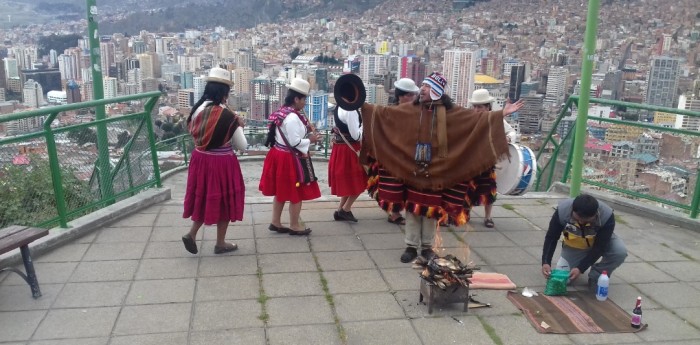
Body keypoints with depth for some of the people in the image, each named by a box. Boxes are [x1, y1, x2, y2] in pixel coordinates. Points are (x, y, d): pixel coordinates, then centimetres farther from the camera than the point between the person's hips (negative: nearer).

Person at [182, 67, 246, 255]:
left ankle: (191, 233, 17)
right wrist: (239, 124, 5)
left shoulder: (197, 109, -2)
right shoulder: (226, 115, -19)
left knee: (205, 197, 23)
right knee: (223, 200, 10)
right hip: (221, 163, -6)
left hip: (200, 159, 6)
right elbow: (243, 146, -12)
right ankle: (220, 243, 22)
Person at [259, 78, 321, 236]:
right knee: (296, 193, 4)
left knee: (281, 191, 18)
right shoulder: (293, 117, -23)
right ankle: (294, 226, 15)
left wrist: (305, 128, 6)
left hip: (279, 154, 10)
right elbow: (295, 142, -24)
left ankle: (275, 222, 26)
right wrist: (310, 140, -9)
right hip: (289, 158, -10)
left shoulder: (282, 112, 7)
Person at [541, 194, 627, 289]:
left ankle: (596, 276, -5)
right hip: (573, 246, 1)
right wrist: (546, 262, -33)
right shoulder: (562, 210, -32)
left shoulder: (607, 215, -35)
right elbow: (551, 238, -21)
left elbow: (599, 247, -29)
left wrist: (581, 268, -36)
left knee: (620, 252, -31)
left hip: (601, 242, 0)